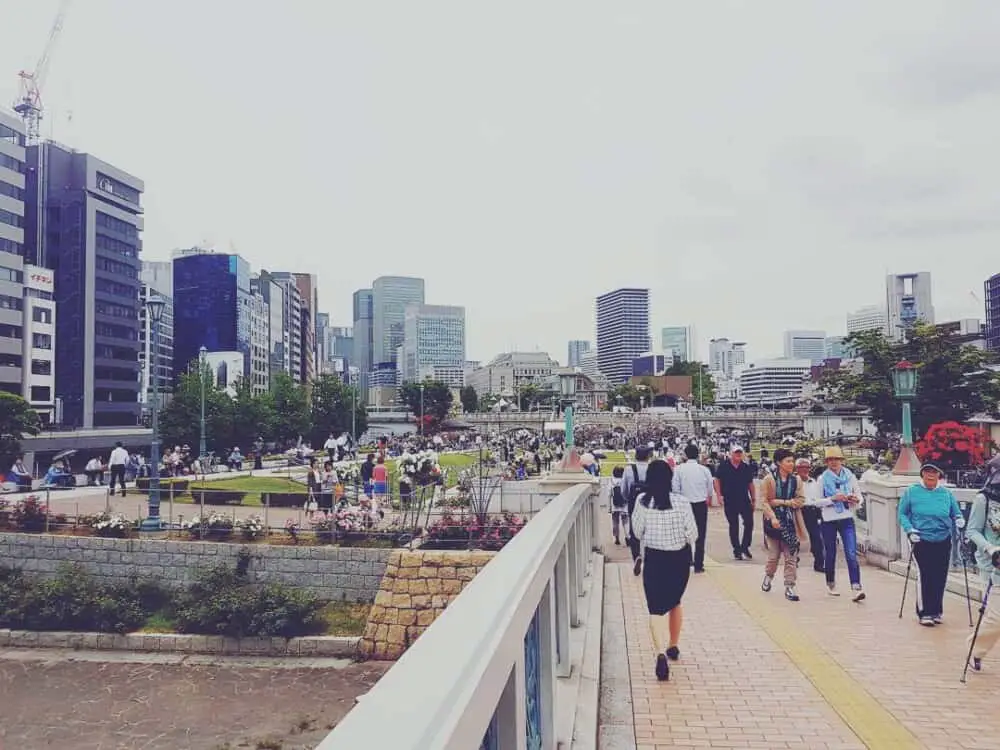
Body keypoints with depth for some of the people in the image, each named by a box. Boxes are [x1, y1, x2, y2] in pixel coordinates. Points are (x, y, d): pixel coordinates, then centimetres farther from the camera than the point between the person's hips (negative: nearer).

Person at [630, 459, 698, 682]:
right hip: (679, 558, 1)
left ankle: (661, 653, -21)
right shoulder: (681, 502, -13)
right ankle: (673, 647, 38)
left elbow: (637, 532, -2)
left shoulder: (642, 501, -10)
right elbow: (692, 534, -9)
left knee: (656, 609, -1)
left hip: (654, 558, -1)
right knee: (675, 603, 23)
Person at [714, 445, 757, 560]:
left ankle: (745, 547, 14)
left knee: (749, 523, -3)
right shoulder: (723, 466, -3)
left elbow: (750, 484, 11)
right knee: (733, 526, 6)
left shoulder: (746, 467, 5)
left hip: (745, 500, 2)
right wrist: (719, 495, -8)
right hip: (729, 501, -2)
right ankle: (737, 550, 15)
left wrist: (753, 499, 9)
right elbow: (717, 480, 0)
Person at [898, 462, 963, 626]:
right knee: (926, 576, -10)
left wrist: (959, 519, -9)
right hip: (922, 541, -3)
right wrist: (909, 530, -11)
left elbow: (956, 513, 14)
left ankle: (936, 611, 22)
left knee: (940, 577, 6)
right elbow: (902, 514, 3)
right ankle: (924, 613, 1)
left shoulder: (946, 493, 6)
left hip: (943, 542, 3)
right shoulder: (911, 492, 0)